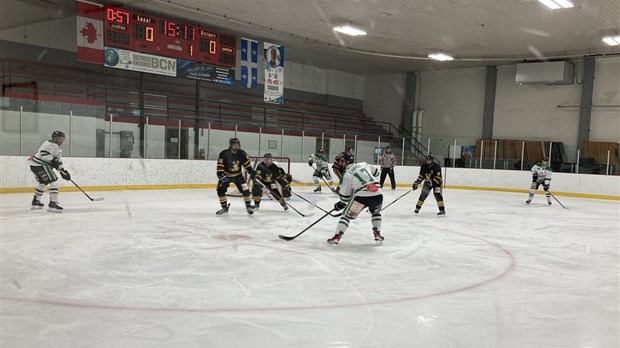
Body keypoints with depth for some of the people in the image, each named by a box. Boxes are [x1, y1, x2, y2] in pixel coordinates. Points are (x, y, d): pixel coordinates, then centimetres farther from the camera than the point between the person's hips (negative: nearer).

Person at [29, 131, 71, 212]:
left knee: (43, 182, 30)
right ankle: (52, 204, -23)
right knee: (54, 181, -17)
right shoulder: (51, 144, -12)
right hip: (40, 165, -12)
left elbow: (58, 160, 22)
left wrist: (63, 171, 14)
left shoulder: (59, 147, 21)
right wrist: (53, 160, -22)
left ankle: (35, 202, 45)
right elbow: (43, 153, -26)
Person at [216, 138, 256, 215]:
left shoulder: (241, 153, -11)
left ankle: (248, 206, 6)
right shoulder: (224, 154, -22)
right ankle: (224, 208, 10)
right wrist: (221, 175, -35)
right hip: (226, 175, -1)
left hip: (238, 175, 1)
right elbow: (220, 166, -23)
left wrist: (251, 171, -1)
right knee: (221, 190, -9)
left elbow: (246, 163, 4)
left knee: (245, 189, -10)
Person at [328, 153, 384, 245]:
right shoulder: (363, 164, 19)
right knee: (376, 213, 34)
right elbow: (376, 171, 36)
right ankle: (377, 234, 25)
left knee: (347, 215, 13)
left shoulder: (346, 174, 7)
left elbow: (345, 195, 10)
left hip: (361, 196, -4)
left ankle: (337, 237, 6)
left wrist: (340, 204, 28)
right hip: (377, 194, 4)